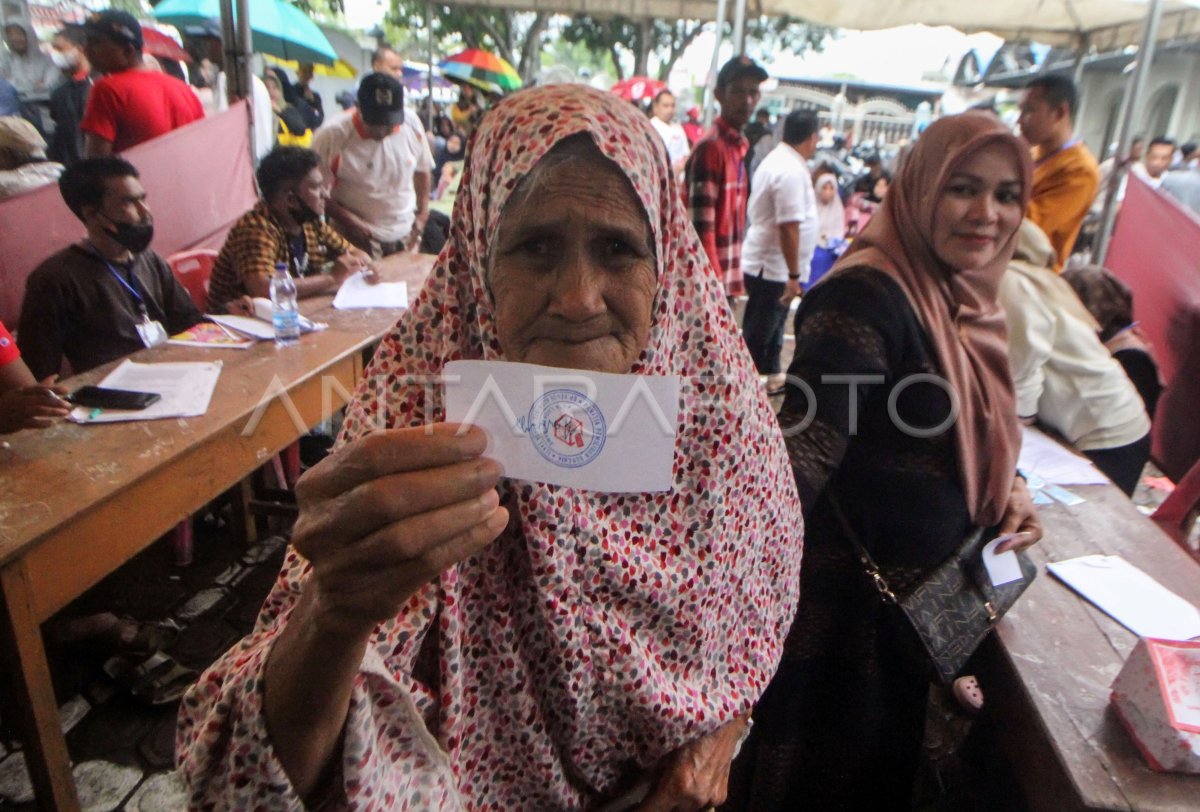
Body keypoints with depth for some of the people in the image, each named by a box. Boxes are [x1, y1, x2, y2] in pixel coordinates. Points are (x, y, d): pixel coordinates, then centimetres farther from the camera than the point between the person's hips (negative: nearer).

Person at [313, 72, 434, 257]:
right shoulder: (332, 136, -15)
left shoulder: (412, 125, -4)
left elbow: (422, 170, 12)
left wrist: (422, 213, 5)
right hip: (359, 241, -4)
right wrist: (350, 222, -18)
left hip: (406, 237, 4)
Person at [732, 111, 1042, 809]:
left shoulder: (965, 297, 3)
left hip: (924, 600, 8)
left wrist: (1011, 488, -2)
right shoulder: (867, 294, -25)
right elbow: (803, 453, -32)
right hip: (847, 605, -8)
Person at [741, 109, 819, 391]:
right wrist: (794, 275, -23)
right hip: (774, 267, -10)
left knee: (771, 325, 21)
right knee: (759, 330, 0)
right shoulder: (793, 171, -22)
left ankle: (770, 376, 35)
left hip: (766, 262, 10)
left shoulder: (777, 158, 11)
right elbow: (789, 227, -26)